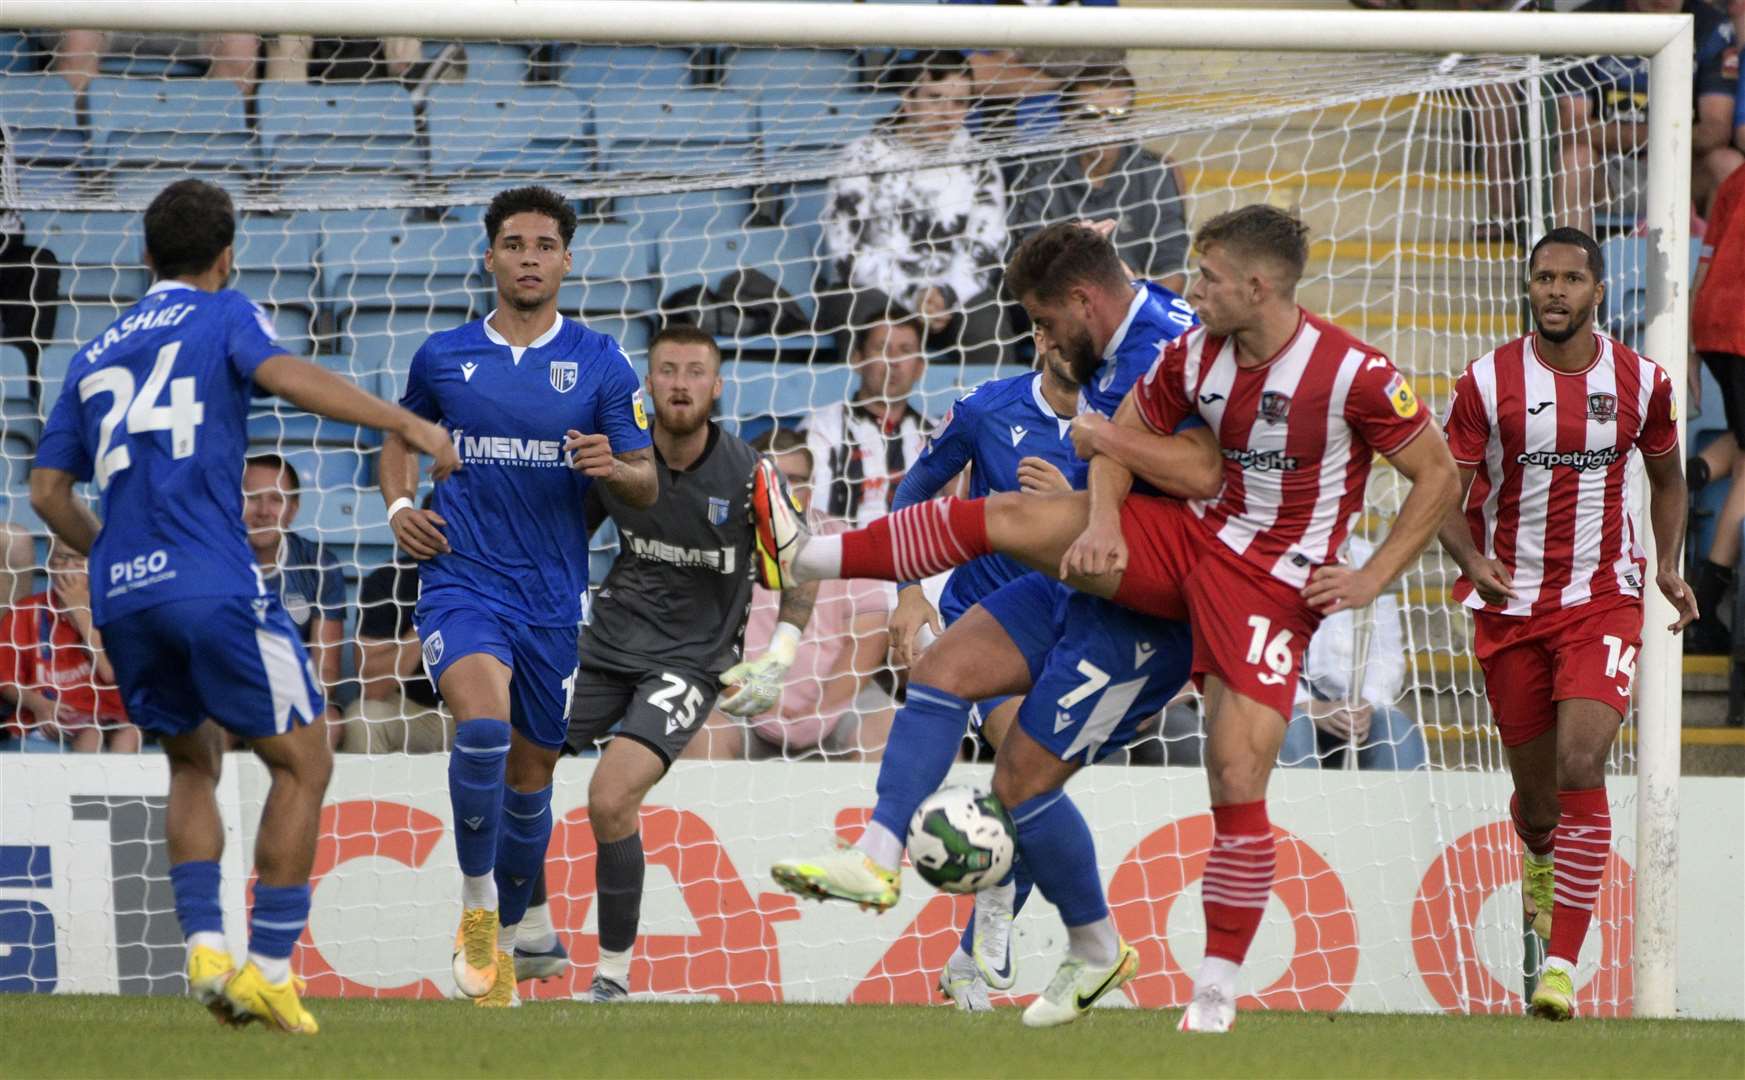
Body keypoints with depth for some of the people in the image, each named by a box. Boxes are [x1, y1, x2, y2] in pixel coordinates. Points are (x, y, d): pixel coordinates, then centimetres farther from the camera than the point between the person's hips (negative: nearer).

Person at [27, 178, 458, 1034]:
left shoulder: (96, 354, 22)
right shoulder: (223, 315, 8)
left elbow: (48, 491, 19)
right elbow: (283, 374, -14)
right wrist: (405, 423, -20)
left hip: (121, 597, 6)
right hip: (213, 586, -6)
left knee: (193, 765, 23)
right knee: (302, 764, 5)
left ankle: (204, 947, 5)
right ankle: (268, 970, -2)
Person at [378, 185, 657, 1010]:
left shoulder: (600, 365, 2)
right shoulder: (443, 356, 4)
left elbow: (646, 488, 3)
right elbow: (402, 434, 22)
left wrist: (614, 469, -20)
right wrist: (398, 504, 3)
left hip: (553, 594, 2)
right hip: (461, 578, -2)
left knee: (529, 776, 9)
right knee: (483, 718, -28)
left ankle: (502, 938, 30)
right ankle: (476, 904, -12)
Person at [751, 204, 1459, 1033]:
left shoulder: (1354, 375, -18)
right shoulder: (1193, 353, -1)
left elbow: (1438, 475, -9)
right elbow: (1122, 437, 11)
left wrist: (1372, 581, -14)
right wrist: (1103, 522, -8)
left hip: (1275, 583, -6)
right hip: (1190, 537, 6)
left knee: (1238, 780, -15)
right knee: (1009, 515, -6)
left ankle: (1217, 989, -2)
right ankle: (803, 558, -1)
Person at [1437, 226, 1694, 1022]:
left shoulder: (1640, 382, 0)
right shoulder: (1487, 382, -5)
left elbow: (1667, 478, 16)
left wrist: (1668, 567, 2)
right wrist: (1473, 560, -21)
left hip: (1602, 600, -1)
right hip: (1510, 603, 1)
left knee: (1581, 769, -18)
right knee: (1535, 786, 11)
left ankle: (1561, 967, -17)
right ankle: (1541, 859, 50)